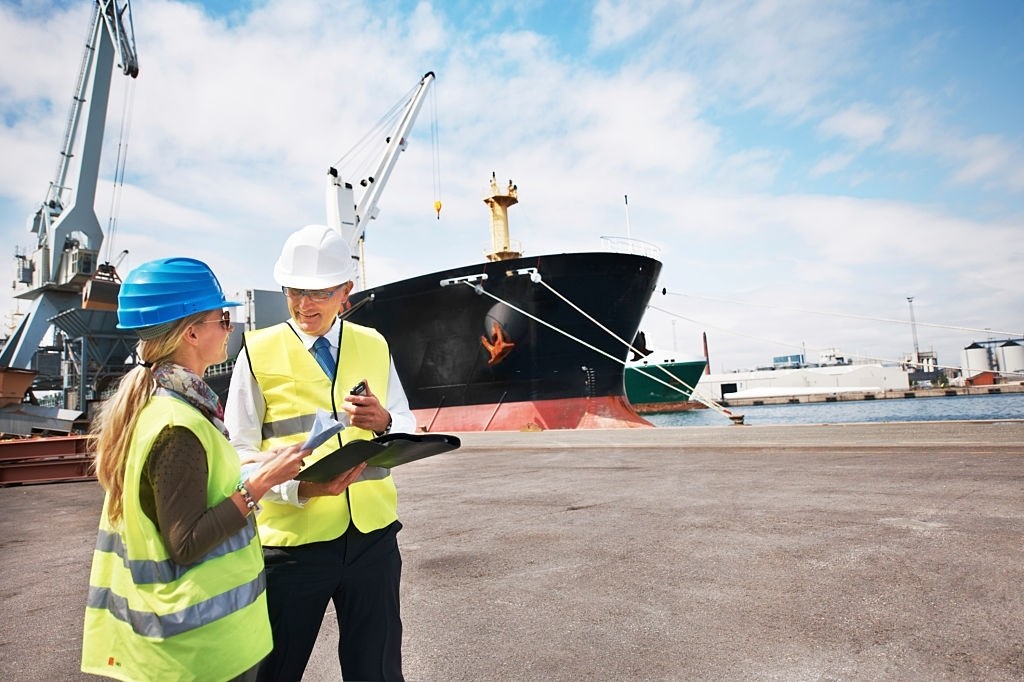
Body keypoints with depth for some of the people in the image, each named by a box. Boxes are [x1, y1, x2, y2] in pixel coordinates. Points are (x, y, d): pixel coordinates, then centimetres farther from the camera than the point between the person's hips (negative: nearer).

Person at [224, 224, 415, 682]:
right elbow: (239, 452, -6)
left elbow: (408, 430, 8)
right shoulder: (259, 352, -3)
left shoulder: (374, 347, 5)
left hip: (372, 534, 2)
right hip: (293, 538, -2)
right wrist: (299, 487, -23)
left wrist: (384, 423, -15)